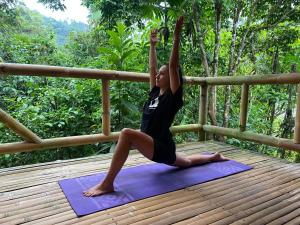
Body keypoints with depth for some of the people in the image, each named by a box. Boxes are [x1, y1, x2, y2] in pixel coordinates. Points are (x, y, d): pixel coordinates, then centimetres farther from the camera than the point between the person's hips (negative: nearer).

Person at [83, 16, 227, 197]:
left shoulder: (173, 96, -11)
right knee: (187, 162, 34)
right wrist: (152, 44, 20)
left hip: (162, 147, -10)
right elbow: (152, 67, 11)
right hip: (153, 146, 10)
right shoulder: (155, 93, 7)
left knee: (127, 133, -33)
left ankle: (107, 184, -26)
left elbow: (173, 66, -20)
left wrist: (176, 37, -18)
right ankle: (214, 157, 56)